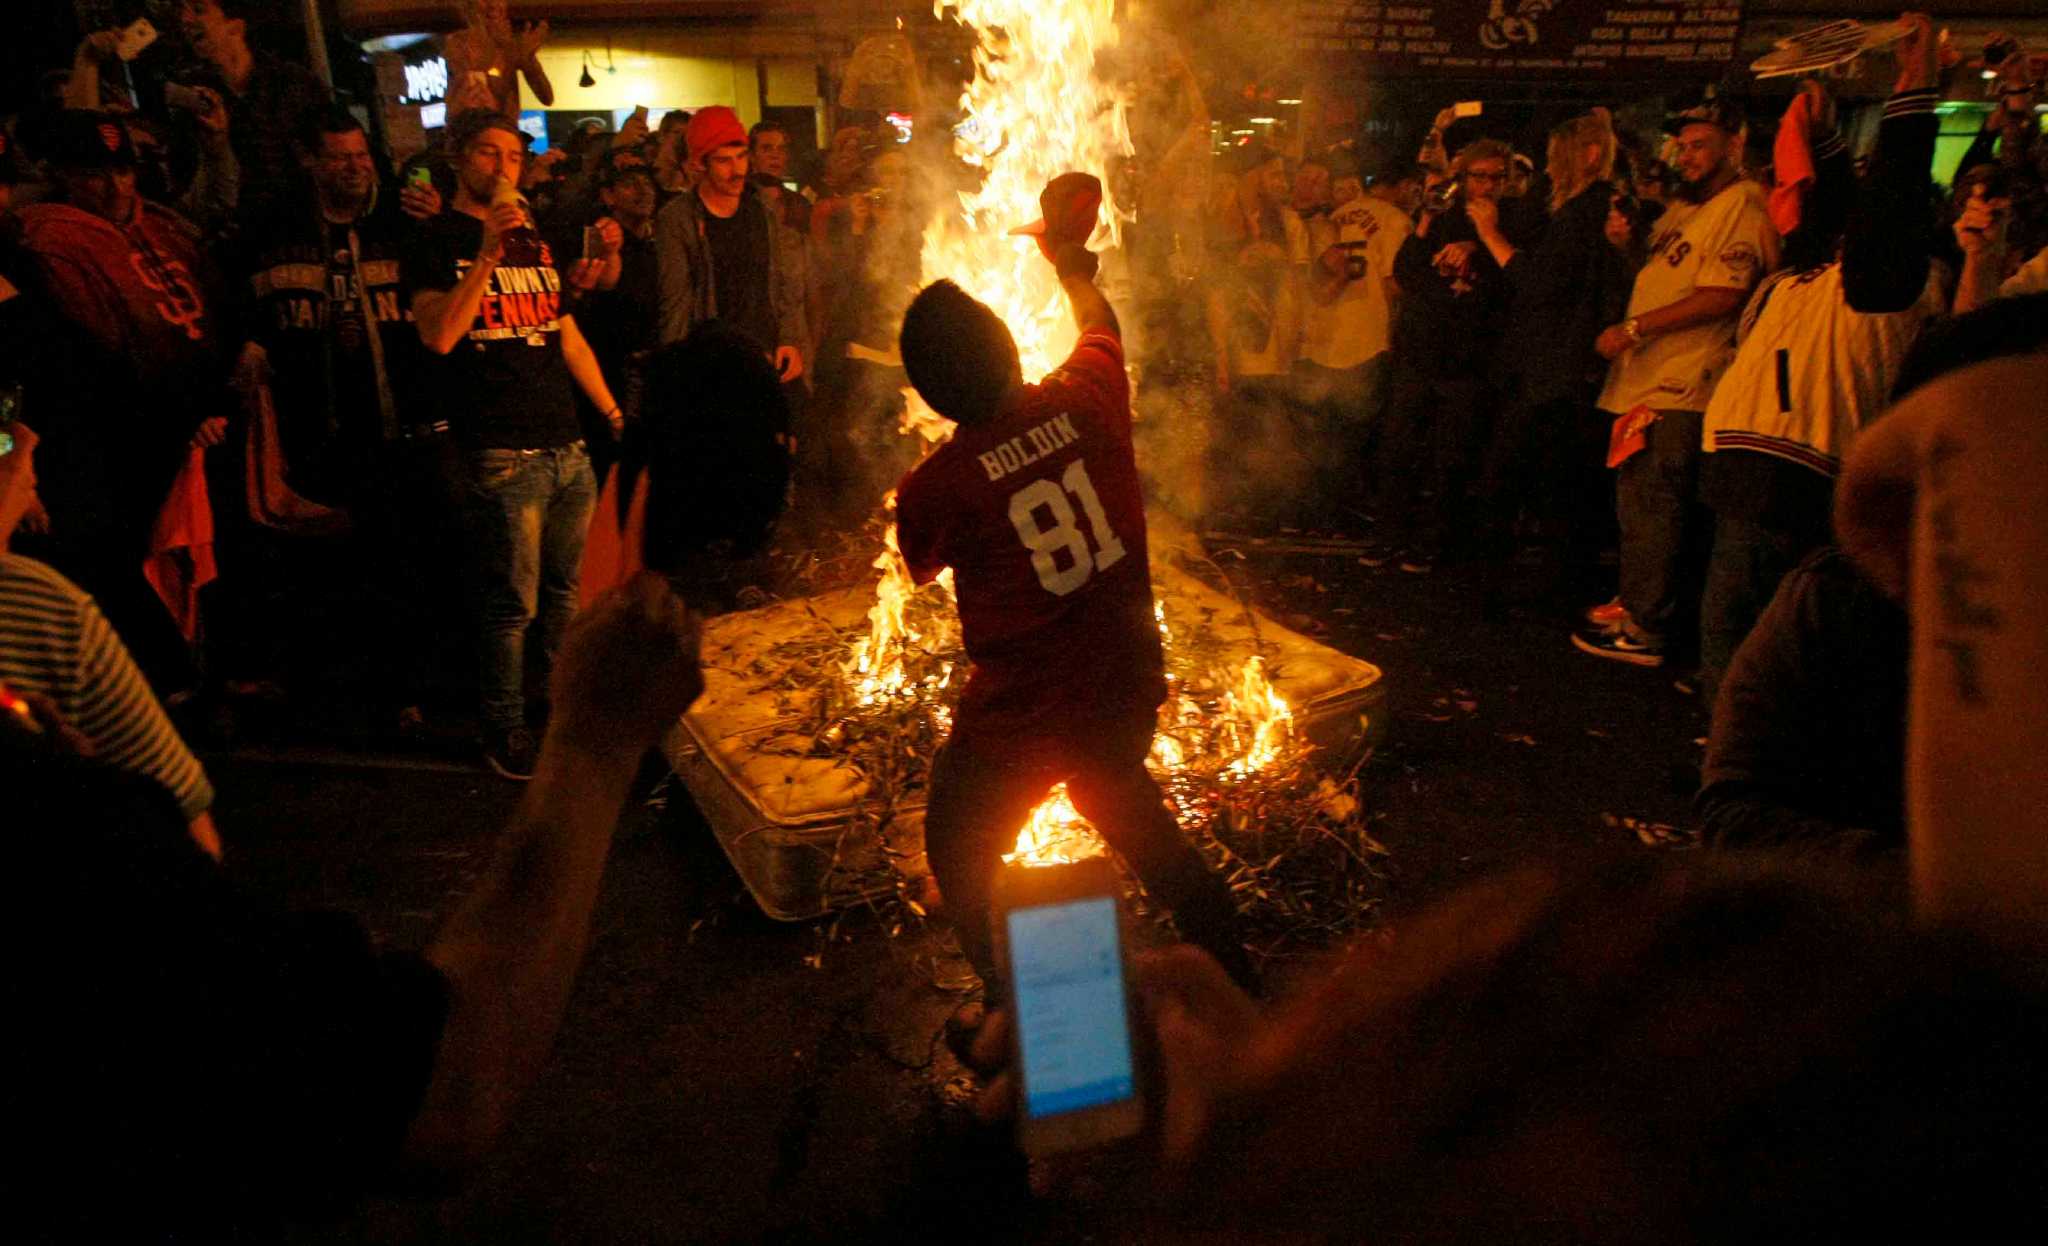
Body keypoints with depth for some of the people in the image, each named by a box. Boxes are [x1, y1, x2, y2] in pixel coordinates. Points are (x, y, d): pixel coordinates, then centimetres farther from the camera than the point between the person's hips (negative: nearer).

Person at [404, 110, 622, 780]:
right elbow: (439, 334, -15)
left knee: (563, 588, 13)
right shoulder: (437, 241, 0)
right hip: (503, 455, -6)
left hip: (568, 447, 6)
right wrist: (488, 254, -20)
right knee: (512, 604, -2)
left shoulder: (534, 241, 19)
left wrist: (614, 413, 19)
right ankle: (504, 730, 13)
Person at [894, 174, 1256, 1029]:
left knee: (960, 859, 21)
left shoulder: (934, 487, -20)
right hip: (1127, 686, 5)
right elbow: (1101, 324, 14)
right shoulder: (1085, 398, -11)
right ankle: (1230, 970, 44)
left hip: (1021, 718, -5)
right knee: (1133, 818, 31)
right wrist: (1070, 255, 31)